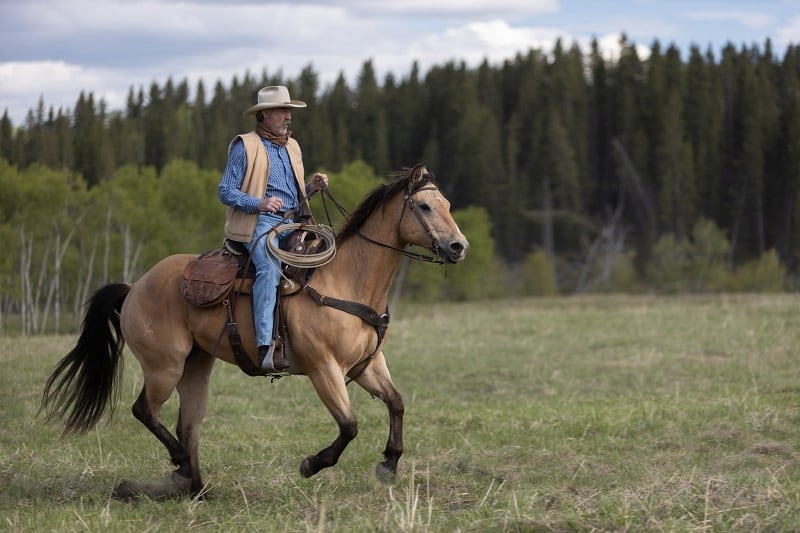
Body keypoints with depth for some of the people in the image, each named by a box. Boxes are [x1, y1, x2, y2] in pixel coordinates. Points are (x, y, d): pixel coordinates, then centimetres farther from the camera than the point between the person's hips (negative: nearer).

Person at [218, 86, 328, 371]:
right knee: (270, 266, -32)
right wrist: (259, 203, -18)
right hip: (259, 223, -7)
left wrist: (312, 187, 7)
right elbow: (226, 192, -3)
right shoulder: (245, 147, 2)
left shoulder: (292, 147, 23)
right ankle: (266, 346, -40)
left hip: (292, 222, 7)